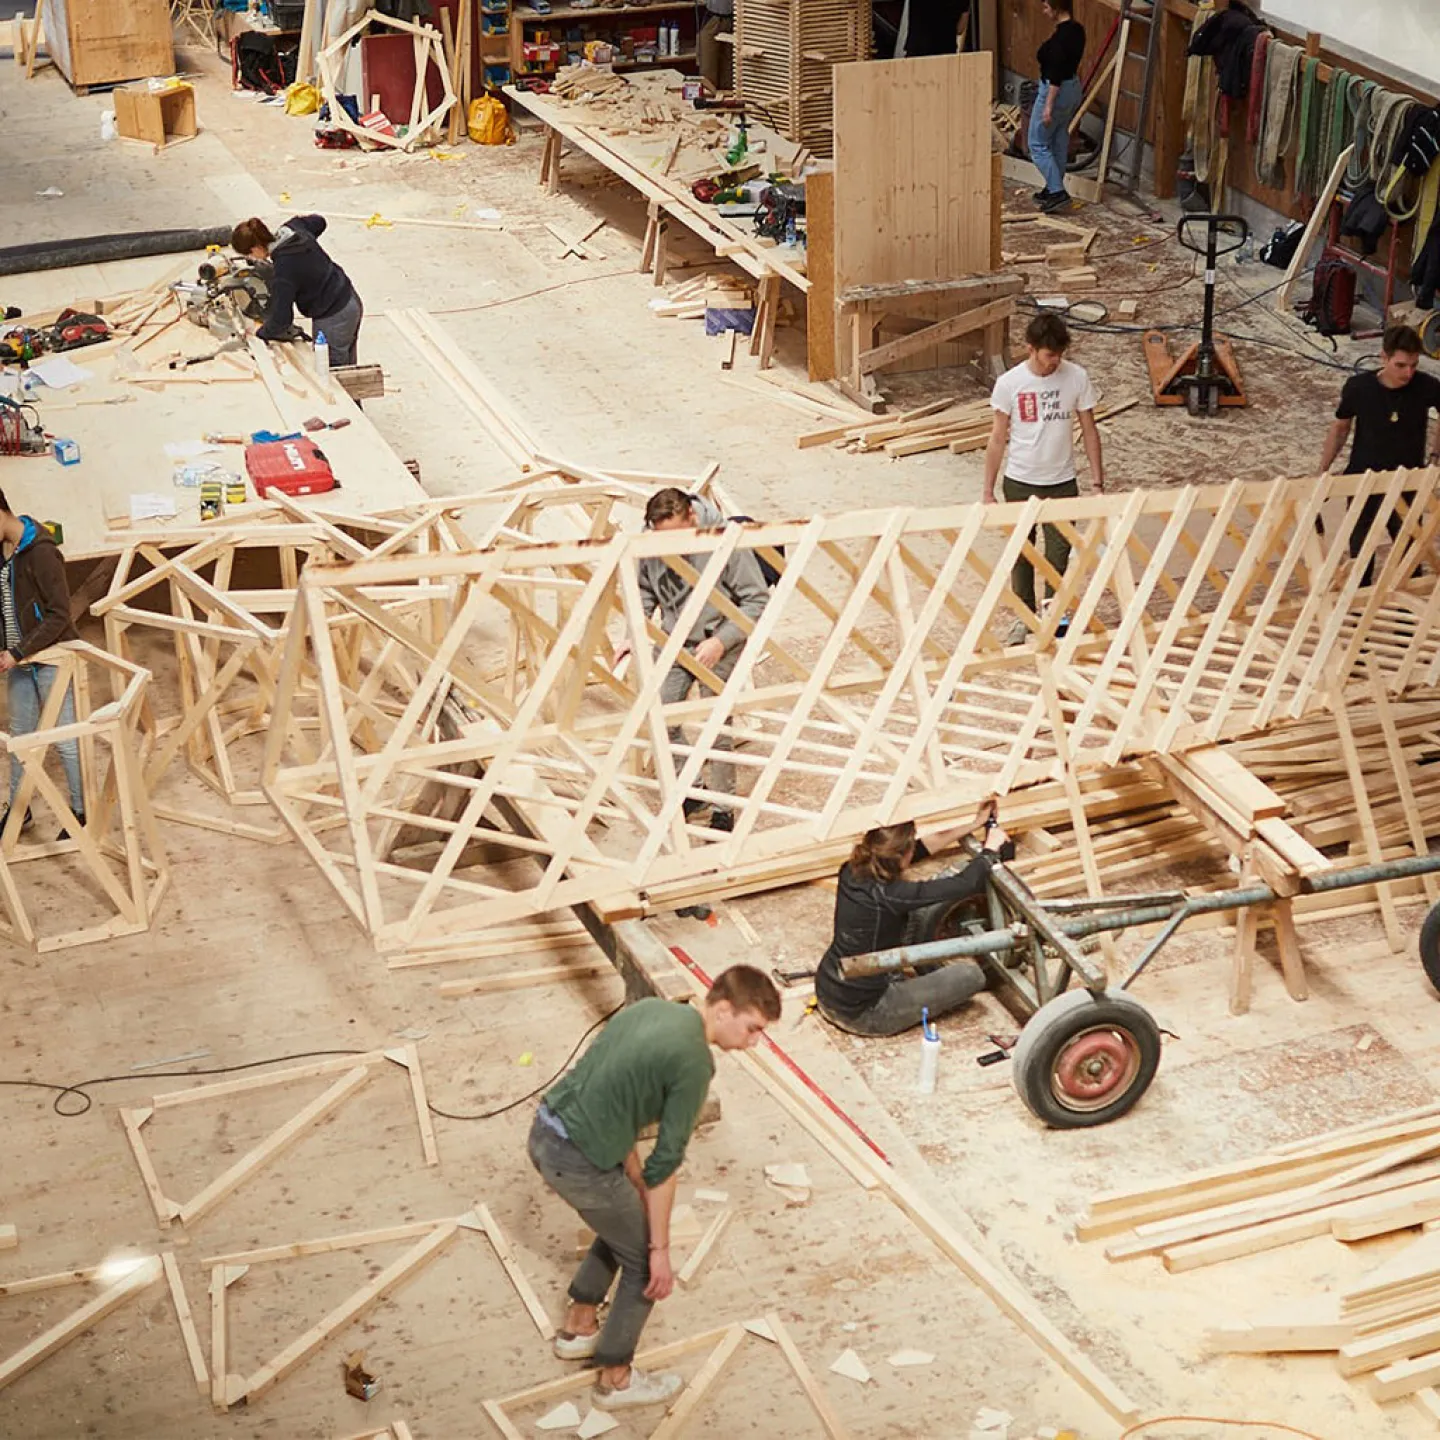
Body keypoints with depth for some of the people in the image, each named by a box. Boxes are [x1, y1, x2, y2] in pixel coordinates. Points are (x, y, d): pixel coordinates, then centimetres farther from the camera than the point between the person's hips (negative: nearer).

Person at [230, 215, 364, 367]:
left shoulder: (283, 272, -28)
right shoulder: (293, 227, -6)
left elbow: (280, 320, -21)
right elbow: (319, 221, 18)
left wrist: (261, 333, -2)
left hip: (333, 320, -9)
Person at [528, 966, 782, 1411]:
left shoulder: (650, 1008, 9)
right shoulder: (694, 1062, -15)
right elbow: (665, 1163, -13)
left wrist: (638, 1188, 17)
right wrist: (660, 1249, -6)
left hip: (545, 1132, 8)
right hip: (578, 1162, -8)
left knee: (626, 1225, 30)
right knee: (643, 1261, 12)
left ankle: (578, 1328, 42)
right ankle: (615, 1379, 25)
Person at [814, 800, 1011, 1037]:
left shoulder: (851, 872, -7)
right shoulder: (889, 896, -29)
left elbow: (924, 848, 6)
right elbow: (967, 884, -22)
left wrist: (974, 824, 11)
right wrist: (991, 848, -3)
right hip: (861, 1014, -8)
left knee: (919, 912, 16)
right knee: (971, 974, -2)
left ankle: (930, 974, 29)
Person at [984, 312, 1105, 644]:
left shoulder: (1076, 378, -9)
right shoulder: (1009, 383, -11)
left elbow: (1089, 430, 1)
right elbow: (998, 439, -3)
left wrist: (1097, 480, -1)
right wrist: (988, 492, -2)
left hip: (1061, 482, 0)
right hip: (1020, 483, 0)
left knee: (1059, 554, 4)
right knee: (1021, 553, 12)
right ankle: (1024, 616, 28)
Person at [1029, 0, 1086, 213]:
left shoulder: (1061, 35, -24)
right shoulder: (1077, 29, 5)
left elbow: (1056, 74, -25)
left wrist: (1048, 106, -24)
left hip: (1057, 91, -10)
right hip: (1073, 88, 10)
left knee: (1038, 143, 0)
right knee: (1059, 142, 18)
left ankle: (1058, 193, -6)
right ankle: (1053, 189, 26)